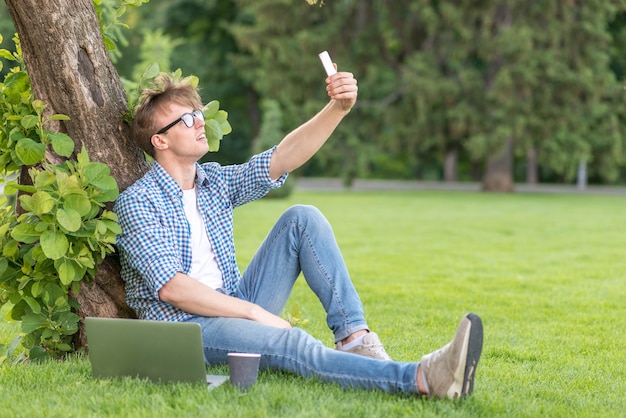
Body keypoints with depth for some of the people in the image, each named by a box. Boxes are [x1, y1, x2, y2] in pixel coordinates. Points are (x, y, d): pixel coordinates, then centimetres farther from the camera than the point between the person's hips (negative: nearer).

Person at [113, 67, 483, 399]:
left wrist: (338, 108, -18)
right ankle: (423, 379, -56)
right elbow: (171, 288, -20)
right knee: (289, 343, -36)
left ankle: (353, 336, -18)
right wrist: (253, 311, -21)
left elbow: (282, 160, -3)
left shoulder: (215, 182, 11)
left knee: (302, 219, -7)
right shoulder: (137, 202, -10)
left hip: (237, 306, 8)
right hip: (185, 324, -7)